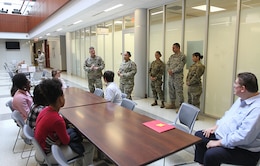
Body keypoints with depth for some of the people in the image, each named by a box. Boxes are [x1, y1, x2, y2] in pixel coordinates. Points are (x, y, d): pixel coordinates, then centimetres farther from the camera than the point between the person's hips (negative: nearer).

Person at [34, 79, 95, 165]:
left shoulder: (45, 110, -7)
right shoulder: (57, 120, -32)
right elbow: (66, 141, -15)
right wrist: (69, 135, 3)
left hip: (42, 148, 9)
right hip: (47, 154, -8)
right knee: (90, 146, -4)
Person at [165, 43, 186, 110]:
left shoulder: (182, 56, -7)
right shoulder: (172, 56, 15)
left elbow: (180, 66, -16)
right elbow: (167, 64, 9)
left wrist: (172, 71, -15)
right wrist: (169, 70, -10)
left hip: (178, 77, -8)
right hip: (170, 77, 8)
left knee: (179, 92, -5)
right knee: (171, 91, 15)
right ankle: (172, 104, 28)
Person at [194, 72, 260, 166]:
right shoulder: (242, 99, 4)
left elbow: (243, 136, -32)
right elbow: (228, 115, 18)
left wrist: (218, 143, -24)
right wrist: (215, 127, 6)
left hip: (244, 150, -10)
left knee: (211, 154, -31)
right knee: (199, 135, 13)